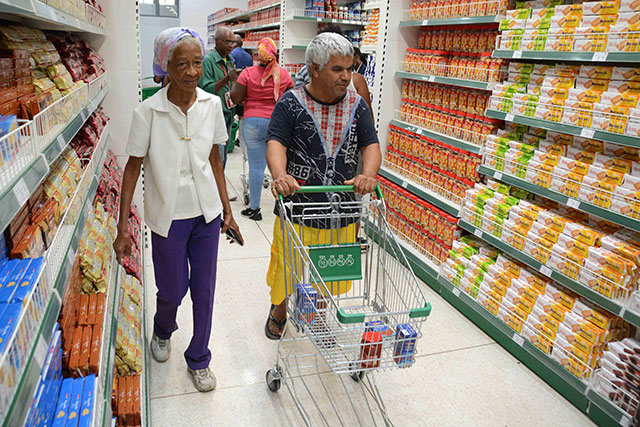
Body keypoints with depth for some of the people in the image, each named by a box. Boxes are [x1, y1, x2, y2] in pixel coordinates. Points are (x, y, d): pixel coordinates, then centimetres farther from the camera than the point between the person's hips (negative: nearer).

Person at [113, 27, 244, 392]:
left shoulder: (212, 105, -4)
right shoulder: (149, 111, -13)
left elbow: (214, 160, 5)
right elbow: (133, 167, -7)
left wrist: (227, 210, 7)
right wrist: (123, 227, -9)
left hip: (207, 213, 3)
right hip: (168, 216, -2)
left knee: (204, 289, 11)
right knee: (172, 290, 13)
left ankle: (198, 359, 34)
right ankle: (163, 331, 50)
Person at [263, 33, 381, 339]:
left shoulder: (357, 105, 5)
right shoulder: (291, 104, -7)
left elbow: (371, 144, -1)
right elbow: (276, 142, -17)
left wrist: (368, 174, -23)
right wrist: (280, 175, -38)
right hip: (297, 205, -3)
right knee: (287, 268, 13)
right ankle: (279, 311, 45)